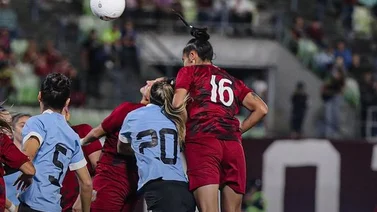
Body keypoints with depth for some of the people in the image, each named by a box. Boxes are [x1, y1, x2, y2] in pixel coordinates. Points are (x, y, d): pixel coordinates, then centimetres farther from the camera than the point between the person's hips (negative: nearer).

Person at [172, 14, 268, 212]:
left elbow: (178, 105, -1)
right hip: (233, 144, 4)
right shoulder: (232, 81, 27)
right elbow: (261, 109, 18)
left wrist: (186, 133, 11)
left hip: (202, 141, -4)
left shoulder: (189, 72, 14)